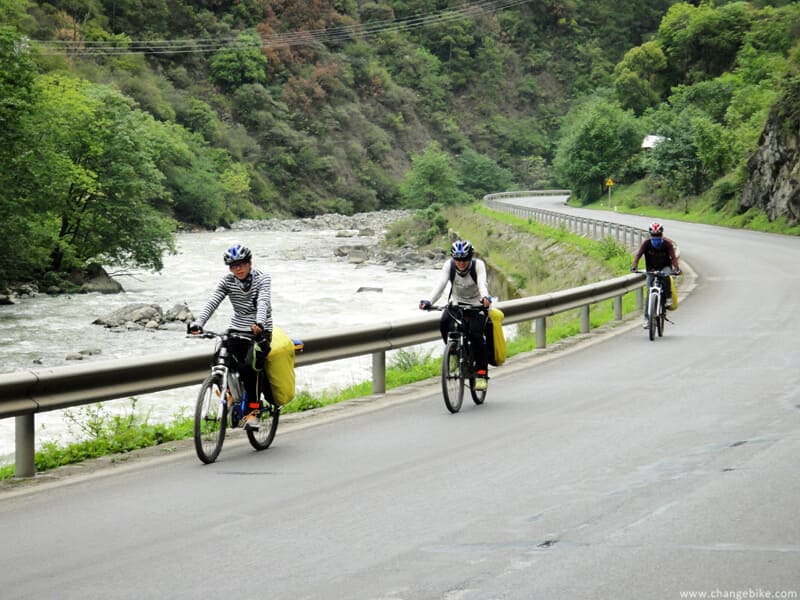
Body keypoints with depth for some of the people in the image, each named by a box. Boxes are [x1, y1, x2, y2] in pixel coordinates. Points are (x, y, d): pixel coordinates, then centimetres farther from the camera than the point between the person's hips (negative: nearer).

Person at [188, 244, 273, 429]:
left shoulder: (262, 278, -9)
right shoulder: (227, 281, 1)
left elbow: (263, 302, -26)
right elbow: (212, 302, -12)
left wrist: (259, 323, -46)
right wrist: (198, 323, -29)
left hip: (259, 332, -4)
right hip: (237, 330, 4)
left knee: (248, 366, -26)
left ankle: (252, 412, -15)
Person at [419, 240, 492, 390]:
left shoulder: (478, 265, -21)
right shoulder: (449, 265, -17)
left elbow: (482, 283, -37)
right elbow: (440, 284, -28)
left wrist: (485, 298, -60)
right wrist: (429, 301, -46)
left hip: (477, 304, -2)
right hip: (457, 302, 2)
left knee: (476, 335, -23)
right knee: (444, 323, -27)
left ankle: (482, 374, -12)